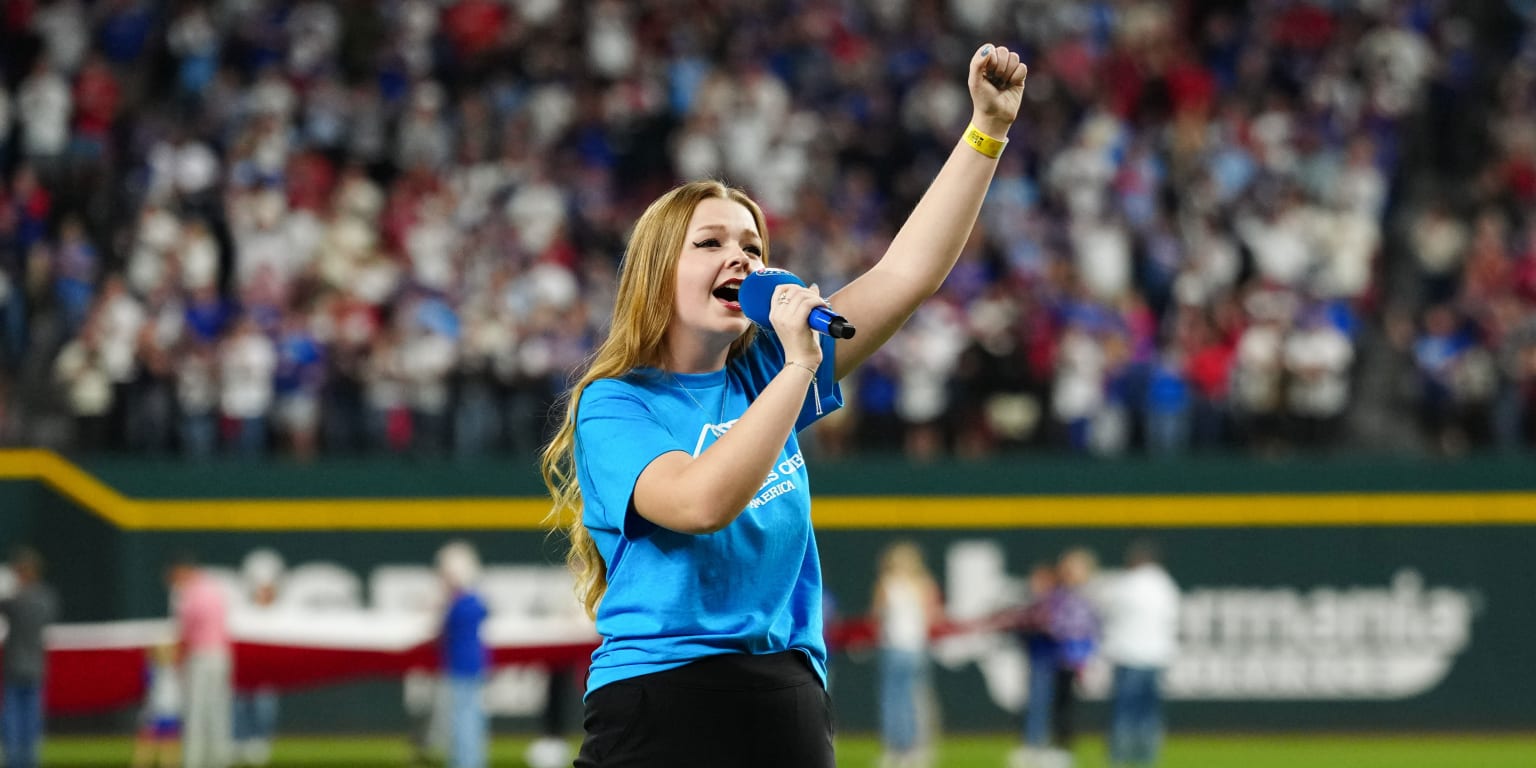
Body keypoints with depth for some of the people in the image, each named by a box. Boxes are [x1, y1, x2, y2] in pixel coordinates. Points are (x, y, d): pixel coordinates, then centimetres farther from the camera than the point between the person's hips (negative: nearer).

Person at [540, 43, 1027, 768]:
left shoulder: (760, 375, 13)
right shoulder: (613, 405, -3)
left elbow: (908, 273, 10)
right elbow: (701, 502, -22)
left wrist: (988, 128, 3)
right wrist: (798, 367, -19)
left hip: (789, 706, 6)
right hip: (660, 708, -6)